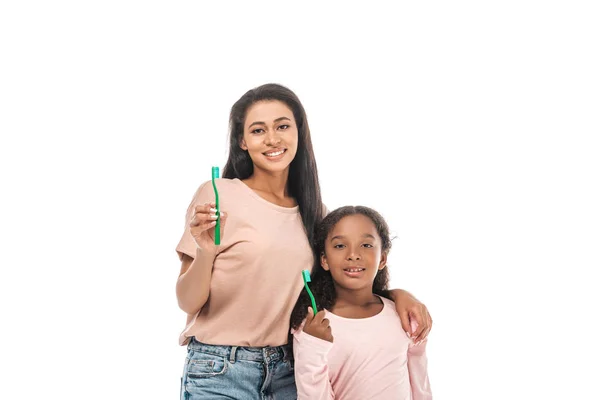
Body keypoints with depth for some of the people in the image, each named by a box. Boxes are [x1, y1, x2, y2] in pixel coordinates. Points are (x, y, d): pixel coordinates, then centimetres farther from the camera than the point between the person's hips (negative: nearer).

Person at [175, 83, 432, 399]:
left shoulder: (312, 211, 5)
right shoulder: (217, 195, -9)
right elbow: (188, 302, -9)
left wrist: (396, 293, -3)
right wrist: (206, 253, -28)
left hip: (289, 369, 4)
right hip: (220, 371, -4)